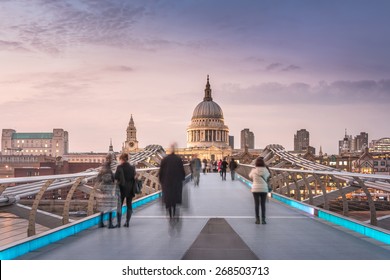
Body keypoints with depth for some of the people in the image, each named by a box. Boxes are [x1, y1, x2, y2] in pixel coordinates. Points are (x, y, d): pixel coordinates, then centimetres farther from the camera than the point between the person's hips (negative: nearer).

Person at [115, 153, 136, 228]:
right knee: (129, 206, 10)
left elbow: (116, 178, -12)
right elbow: (134, 178, 6)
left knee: (119, 206, 5)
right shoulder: (132, 168, 2)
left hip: (122, 189, -3)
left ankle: (119, 223, 1)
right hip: (130, 190, 3)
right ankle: (127, 222, 11)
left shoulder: (119, 167, -10)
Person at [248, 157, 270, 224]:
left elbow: (250, 176, 13)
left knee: (256, 204, 6)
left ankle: (257, 219, 7)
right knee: (263, 204, 7)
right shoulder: (265, 170, -6)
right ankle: (263, 219, 5)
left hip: (255, 189, -1)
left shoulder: (254, 170, -9)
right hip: (264, 189, 1)